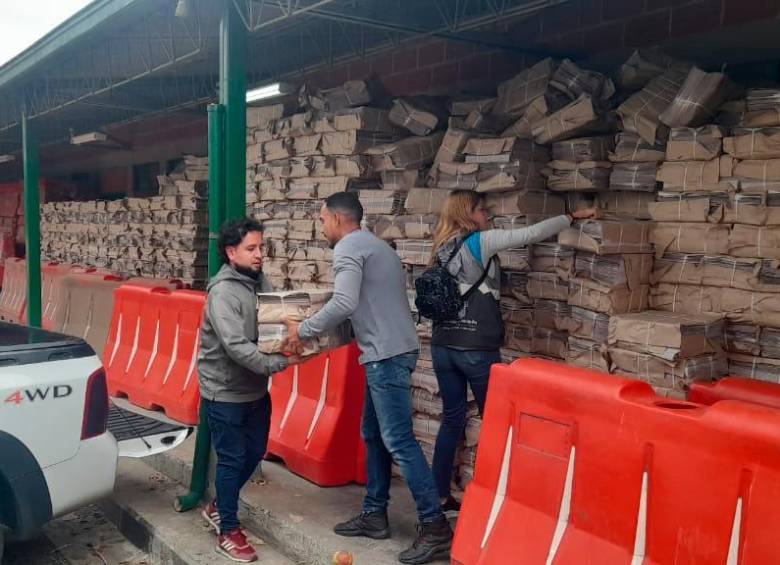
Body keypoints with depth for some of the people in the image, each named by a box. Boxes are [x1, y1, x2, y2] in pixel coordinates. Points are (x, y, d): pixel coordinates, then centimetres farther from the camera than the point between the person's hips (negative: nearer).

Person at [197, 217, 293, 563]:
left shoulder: (261, 281, 1)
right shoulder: (223, 291, -21)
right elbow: (236, 346, -30)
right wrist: (279, 363, -35)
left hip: (255, 389, 7)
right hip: (225, 391, -7)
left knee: (255, 451, 17)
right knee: (232, 459, 2)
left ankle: (218, 506, 38)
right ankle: (228, 533, 18)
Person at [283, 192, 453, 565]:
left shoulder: (348, 247, -9)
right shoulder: (374, 246, 21)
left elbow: (344, 303, -23)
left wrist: (303, 330, -11)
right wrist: (322, 332, 22)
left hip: (386, 354, -10)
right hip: (388, 351, 10)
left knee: (398, 441, -7)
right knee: (373, 434, 16)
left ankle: (436, 527, -2)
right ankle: (374, 514, 25)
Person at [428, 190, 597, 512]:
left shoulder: (442, 248, 10)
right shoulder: (480, 242, -9)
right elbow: (531, 234, -8)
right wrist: (573, 217, 3)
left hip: (443, 346, 7)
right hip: (477, 349, -6)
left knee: (452, 420, 13)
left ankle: (440, 497, 17)